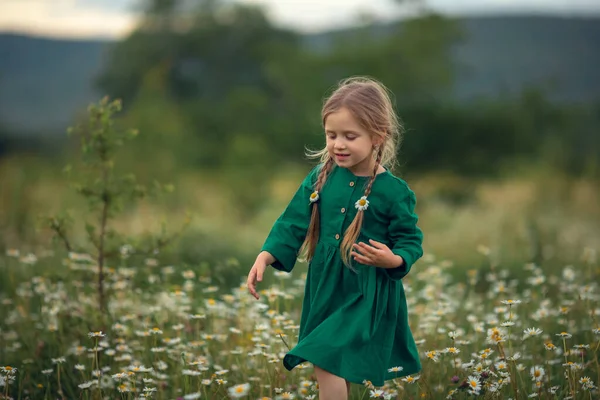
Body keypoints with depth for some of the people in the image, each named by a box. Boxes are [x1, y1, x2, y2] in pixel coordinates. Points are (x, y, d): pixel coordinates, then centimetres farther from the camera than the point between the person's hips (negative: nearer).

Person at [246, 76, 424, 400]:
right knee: (337, 371, 18)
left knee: (328, 363, -13)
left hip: (366, 296, -5)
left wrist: (394, 260, -27)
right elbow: (293, 223, 2)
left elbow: (410, 240, -6)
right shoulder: (321, 178, -1)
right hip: (324, 290, 5)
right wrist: (264, 258, -9)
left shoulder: (393, 191, -13)